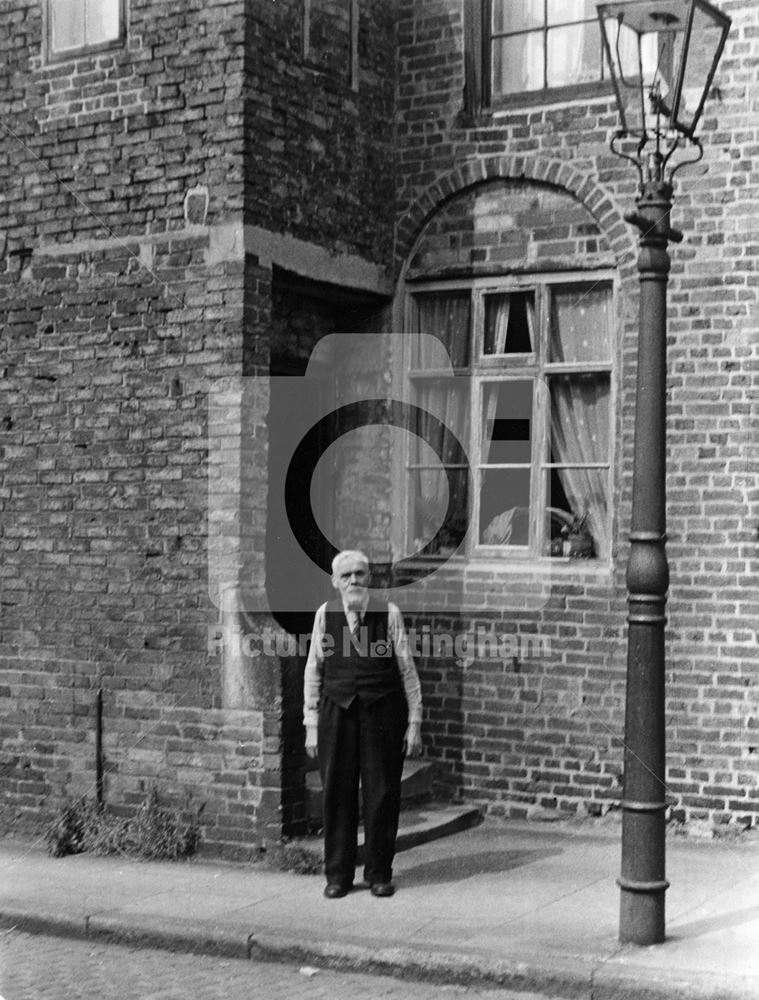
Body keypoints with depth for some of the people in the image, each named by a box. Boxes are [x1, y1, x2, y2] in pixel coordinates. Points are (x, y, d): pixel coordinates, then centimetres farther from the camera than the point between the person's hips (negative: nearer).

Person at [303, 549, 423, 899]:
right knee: (336, 794, 4)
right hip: (337, 711, 1)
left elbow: (407, 670, 2)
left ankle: (379, 874, 18)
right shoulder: (325, 614, 3)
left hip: (383, 712, -1)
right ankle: (338, 875, 16)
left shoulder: (389, 613, -1)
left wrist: (414, 723, 0)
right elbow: (313, 671, 8)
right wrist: (311, 725, 5)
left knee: (382, 794, 4)